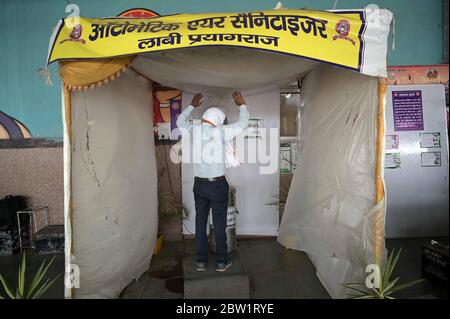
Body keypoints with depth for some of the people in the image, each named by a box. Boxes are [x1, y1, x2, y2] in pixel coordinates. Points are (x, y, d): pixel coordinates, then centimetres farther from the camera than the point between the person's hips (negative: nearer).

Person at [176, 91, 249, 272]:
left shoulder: (193, 131, -2)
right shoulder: (221, 132, -12)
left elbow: (180, 121, 21)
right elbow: (243, 123, 0)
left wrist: (192, 105, 33)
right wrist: (242, 105, 16)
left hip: (199, 184, 4)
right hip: (218, 184, -3)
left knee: (200, 223, 12)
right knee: (219, 224, 7)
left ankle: (201, 261, 21)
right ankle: (222, 261, 18)